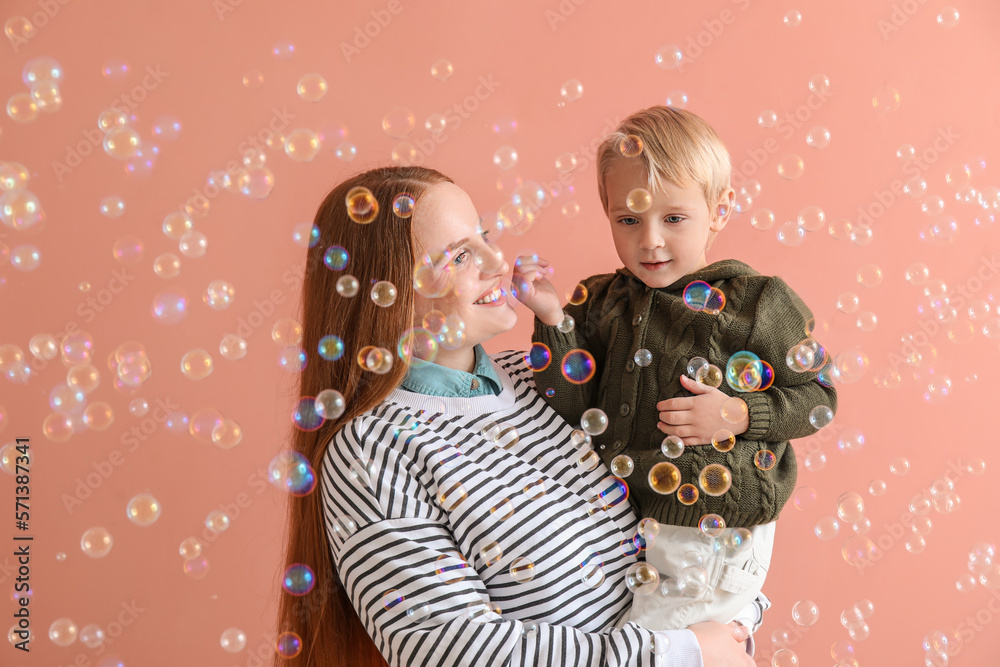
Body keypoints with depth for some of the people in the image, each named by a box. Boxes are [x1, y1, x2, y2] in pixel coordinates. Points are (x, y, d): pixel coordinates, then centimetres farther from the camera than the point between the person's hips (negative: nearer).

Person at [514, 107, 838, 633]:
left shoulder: (759, 303, -7)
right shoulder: (600, 302, 2)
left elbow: (817, 397, -1)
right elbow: (573, 409, -3)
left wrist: (740, 415, -16)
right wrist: (552, 318, -12)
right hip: (614, 525, 4)